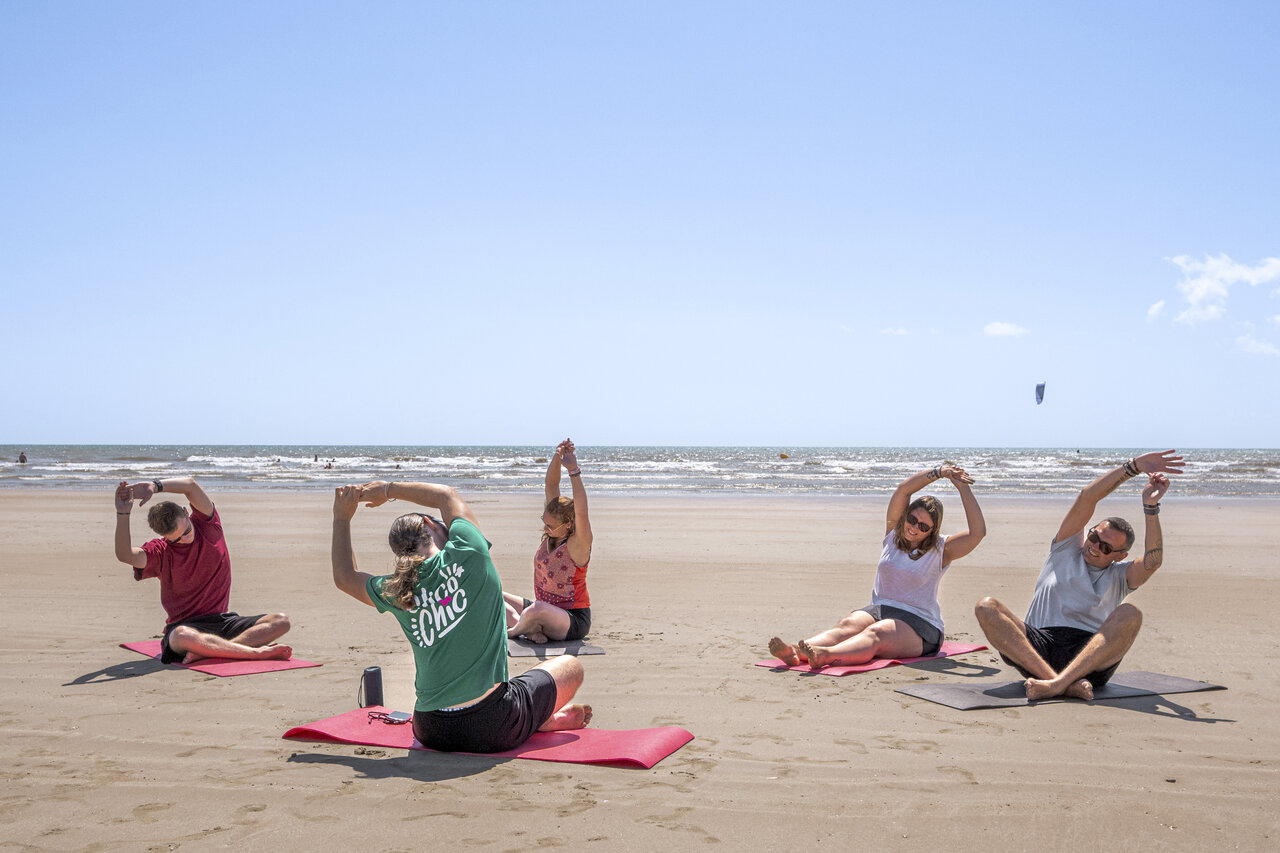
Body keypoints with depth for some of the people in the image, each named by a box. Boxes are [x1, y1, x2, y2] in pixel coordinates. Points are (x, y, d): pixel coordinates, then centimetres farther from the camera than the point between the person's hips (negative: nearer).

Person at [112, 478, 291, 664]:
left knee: (281, 621, -18)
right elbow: (125, 555, -22)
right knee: (182, 638, -42)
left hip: (223, 620, 4)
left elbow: (191, 485, -12)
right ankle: (257, 652, -38)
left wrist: (155, 486, -25)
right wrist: (123, 513, -29)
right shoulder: (160, 552, -2)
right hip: (185, 625, -3)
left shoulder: (207, 525, 3)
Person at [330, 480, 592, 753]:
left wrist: (342, 518, 32)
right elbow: (447, 495, 13)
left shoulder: (395, 592, 1)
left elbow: (344, 576, 24)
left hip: (431, 733, 3)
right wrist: (389, 489, 23)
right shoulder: (468, 554, -9)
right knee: (570, 665, 20)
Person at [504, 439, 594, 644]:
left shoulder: (577, 544, -18)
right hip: (545, 609, 8)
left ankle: (513, 631, -8)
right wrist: (557, 458, -23)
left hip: (573, 621, -8)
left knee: (537, 609, -40)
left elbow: (581, 512, -38)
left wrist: (574, 470, -42)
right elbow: (551, 486, -7)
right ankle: (530, 629, -16)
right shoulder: (551, 533, 0)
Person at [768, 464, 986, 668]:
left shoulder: (940, 550, 4)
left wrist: (963, 488, -8)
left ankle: (825, 656, -68)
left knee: (875, 634, -37)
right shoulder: (894, 533, 13)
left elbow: (978, 532, -10)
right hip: (878, 609, 4)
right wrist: (938, 472, -6)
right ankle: (796, 653, -59)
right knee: (847, 625, -29)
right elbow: (903, 490, 2)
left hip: (919, 624, -4)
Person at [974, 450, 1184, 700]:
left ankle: (1058, 683, -45)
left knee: (1130, 615, -28)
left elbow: (1153, 560, -4)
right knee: (987, 607, -26)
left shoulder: (1120, 576, 19)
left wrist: (1150, 508, -11)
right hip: (1038, 645, 0)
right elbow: (1087, 498, 7)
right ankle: (1066, 683, -43)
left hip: (1090, 655, 0)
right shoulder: (1068, 547, 19)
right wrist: (1134, 466, 0)